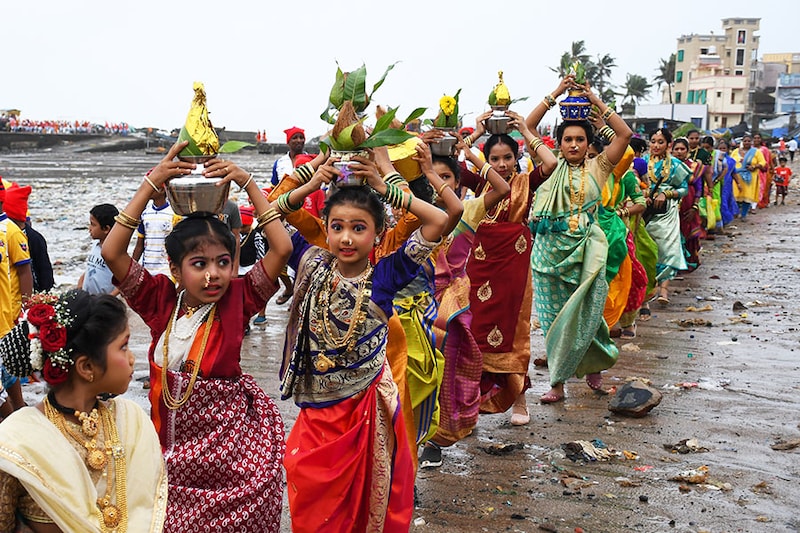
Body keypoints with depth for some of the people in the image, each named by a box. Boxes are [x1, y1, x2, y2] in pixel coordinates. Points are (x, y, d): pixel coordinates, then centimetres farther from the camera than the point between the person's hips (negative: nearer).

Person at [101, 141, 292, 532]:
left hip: (228, 436, -1)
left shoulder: (236, 300, -8)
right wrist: (150, 184, -17)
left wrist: (247, 183, -17)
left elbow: (281, 248, -17)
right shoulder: (161, 300, -4)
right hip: (171, 435, 2)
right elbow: (111, 252, -14)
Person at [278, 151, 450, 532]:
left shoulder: (385, 275, -11)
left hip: (369, 407, -2)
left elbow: (439, 221, -17)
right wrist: (310, 186, -10)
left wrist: (385, 189, -15)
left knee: (369, 495, 14)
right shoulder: (313, 267, -5)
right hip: (318, 407, 2)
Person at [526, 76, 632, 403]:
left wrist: (596, 101, 1)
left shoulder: (597, 168, 6)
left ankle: (593, 366, 22)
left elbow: (624, 134, -2)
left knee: (583, 314, -3)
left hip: (586, 251, -1)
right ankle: (558, 384, 11)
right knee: (554, 317, 4)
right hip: (550, 250, 1)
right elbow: (528, 128, 1)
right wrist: (555, 94, 0)